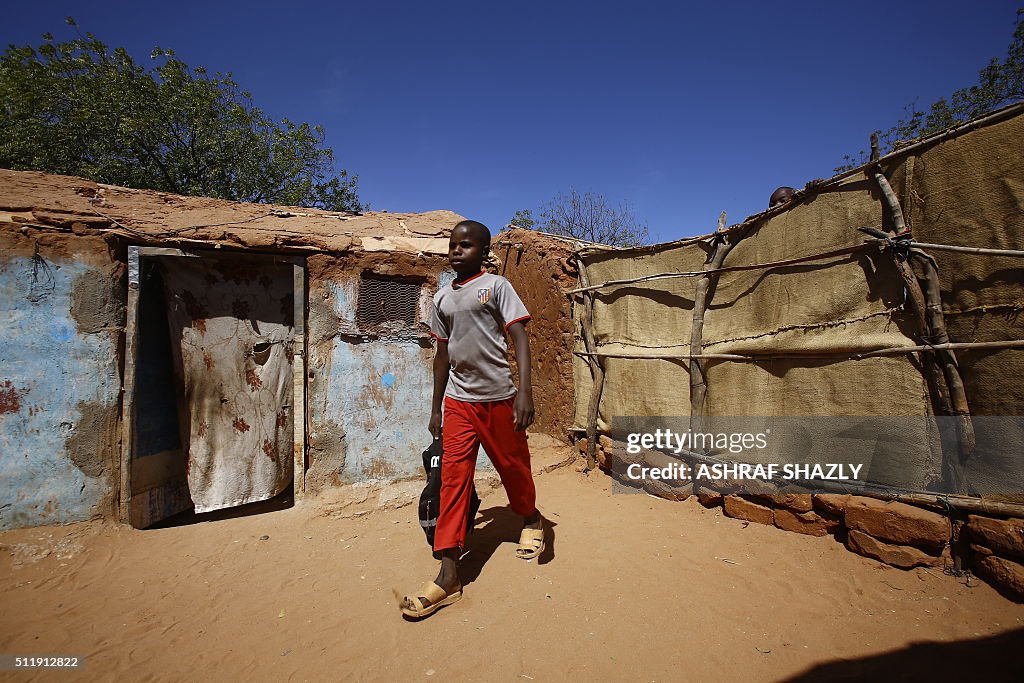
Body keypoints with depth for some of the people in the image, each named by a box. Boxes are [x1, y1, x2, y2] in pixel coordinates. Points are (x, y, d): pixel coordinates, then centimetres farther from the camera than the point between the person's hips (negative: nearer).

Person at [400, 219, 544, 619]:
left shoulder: (496, 286, -3)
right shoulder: (442, 298, 11)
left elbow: (519, 338, -10)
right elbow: (442, 354, 15)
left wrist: (525, 392, -21)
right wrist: (435, 408, 16)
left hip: (497, 398, -3)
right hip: (458, 401, 4)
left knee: (513, 467, 12)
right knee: (452, 478, -2)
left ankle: (531, 520, 43)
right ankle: (448, 575, 4)